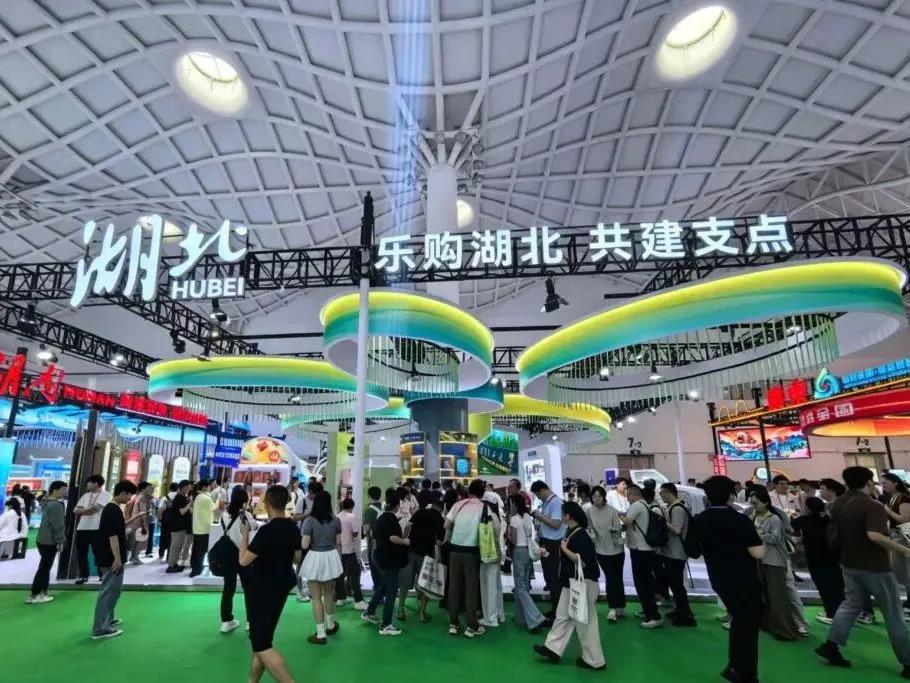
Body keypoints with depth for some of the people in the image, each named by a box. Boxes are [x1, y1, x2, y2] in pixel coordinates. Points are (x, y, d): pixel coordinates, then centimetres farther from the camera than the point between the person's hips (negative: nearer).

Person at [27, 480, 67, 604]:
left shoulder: (47, 502, 9)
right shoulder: (56, 505, -21)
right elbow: (58, 525, -21)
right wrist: (61, 541, -15)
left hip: (43, 539, 10)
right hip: (49, 541, -10)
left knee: (45, 567, 16)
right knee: (44, 568, -1)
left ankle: (43, 592, 22)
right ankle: (33, 596, 4)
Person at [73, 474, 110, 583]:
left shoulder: (105, 495, -5)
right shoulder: (85, 496, 15)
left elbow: (95, 508, -17)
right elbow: (76, 510, 7)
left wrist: (83, 510, -2)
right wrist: (89, 509, -10)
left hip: (96, 529, -6)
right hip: (82, 528, 6)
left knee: (98, 552, 0)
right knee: (81, 553, 10)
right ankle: (83, 575, 24)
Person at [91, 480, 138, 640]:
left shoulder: (110, 508, 12)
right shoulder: (114, 510, -21)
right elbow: (113, 535, -25)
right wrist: (117, 557, -23)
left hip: (108, 556, 11)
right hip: (111, 558, -11)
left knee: (111, 589, 21)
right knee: (109, 591, -4)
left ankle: (108, 619, 33)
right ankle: (100, 629, 1)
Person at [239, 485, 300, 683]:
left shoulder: (267, 530, -25)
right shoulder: (293, 528, -1)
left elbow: (243, 560, -18)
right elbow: (297, 557, 12)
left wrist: (245, 534, -8)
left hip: (264, 591, -8)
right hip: (281, 587, 8)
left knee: (262, 644, -2)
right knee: (262, 637, 21)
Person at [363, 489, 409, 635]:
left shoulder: (380, 518, 9)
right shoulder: (392, 519, -17)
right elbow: (393, 537, -28)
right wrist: (405, 541, -13)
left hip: (380, 557, 9)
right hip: (390, 559, -9)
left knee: (382, 586, 24)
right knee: (391, 590, 1)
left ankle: (369, 613, 33)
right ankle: (386, 626, 7)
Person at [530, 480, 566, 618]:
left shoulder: (556, 502, -18)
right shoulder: (546, 502, 9)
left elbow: (556, 524, -25)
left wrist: (540, 515, -19)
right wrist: (537, 516, 2)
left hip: (553, 544, -10)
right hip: (545, 542, 10)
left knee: (554, 577, 0)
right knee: (548, 575, 18)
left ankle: (557, 610, 11)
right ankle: (554, 607, 30)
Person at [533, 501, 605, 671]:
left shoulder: (581, 536, -23)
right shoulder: (573, 533, 7)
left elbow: (583, 561, -29)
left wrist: (564, 549, -21)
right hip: (571, 583, 10)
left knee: (585, 621, 4)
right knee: (562, 616, 16)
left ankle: (594, 660, 18)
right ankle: (553, 649, 26)